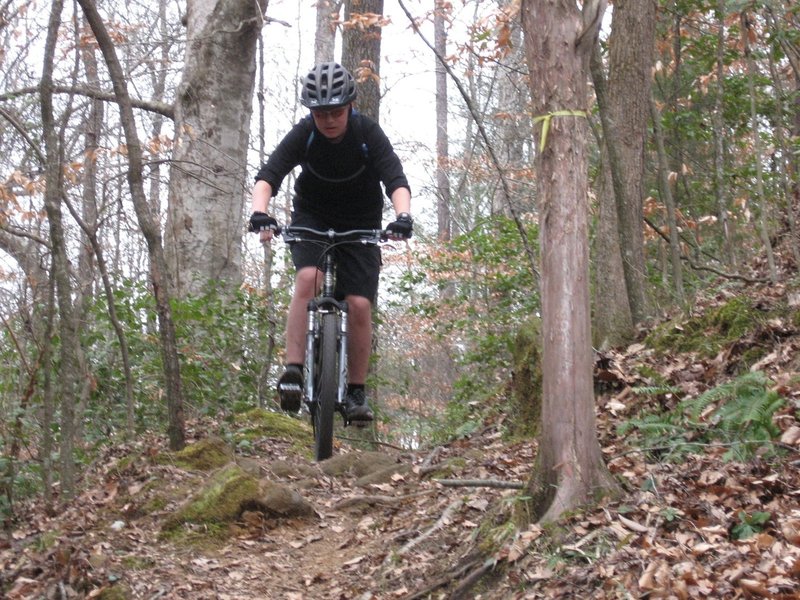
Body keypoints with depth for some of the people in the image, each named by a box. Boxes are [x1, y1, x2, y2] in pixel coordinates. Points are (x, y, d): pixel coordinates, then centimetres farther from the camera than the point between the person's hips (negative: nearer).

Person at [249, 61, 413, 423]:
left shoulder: (369, 134, -19)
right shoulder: (303, 135, -18)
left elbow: (396, 180, -28)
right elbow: (268, 175, -29)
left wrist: (403, 216, -48)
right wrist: (260, 212, -48)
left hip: (360, 225, 0)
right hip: (311, 220, 0)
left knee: (359, 305, -11)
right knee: (308, 278, -28)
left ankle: (356, 393, 2)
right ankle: (293, 373, -26)